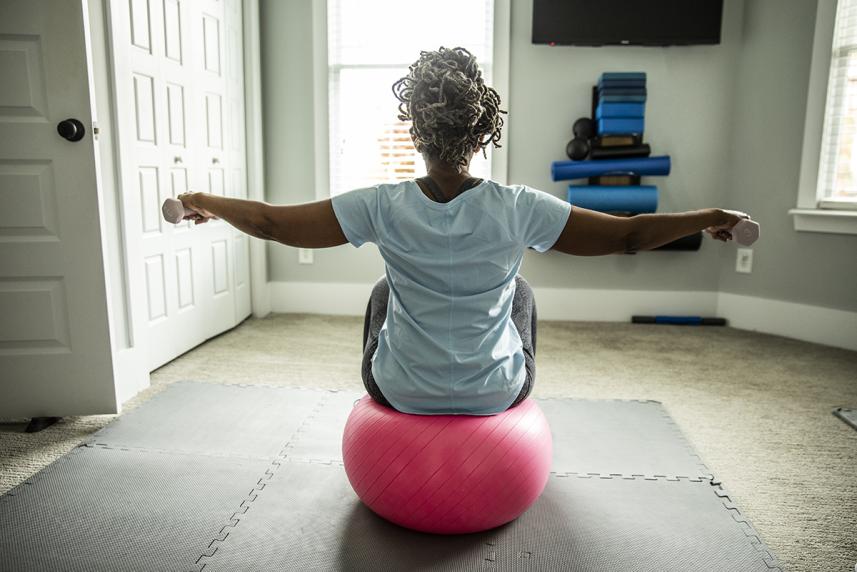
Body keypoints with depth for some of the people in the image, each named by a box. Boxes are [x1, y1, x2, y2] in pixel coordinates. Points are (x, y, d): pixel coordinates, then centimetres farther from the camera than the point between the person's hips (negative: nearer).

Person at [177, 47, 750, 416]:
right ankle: (517, 411, 47)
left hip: (402, 393, 1)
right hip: (495, 395, 0)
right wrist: (710, 218, 3)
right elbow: (629, 235, -12)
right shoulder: (517, 208, -20)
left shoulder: (382, 207, -19)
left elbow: (272, 221, -10)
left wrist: (207, 203, 8)